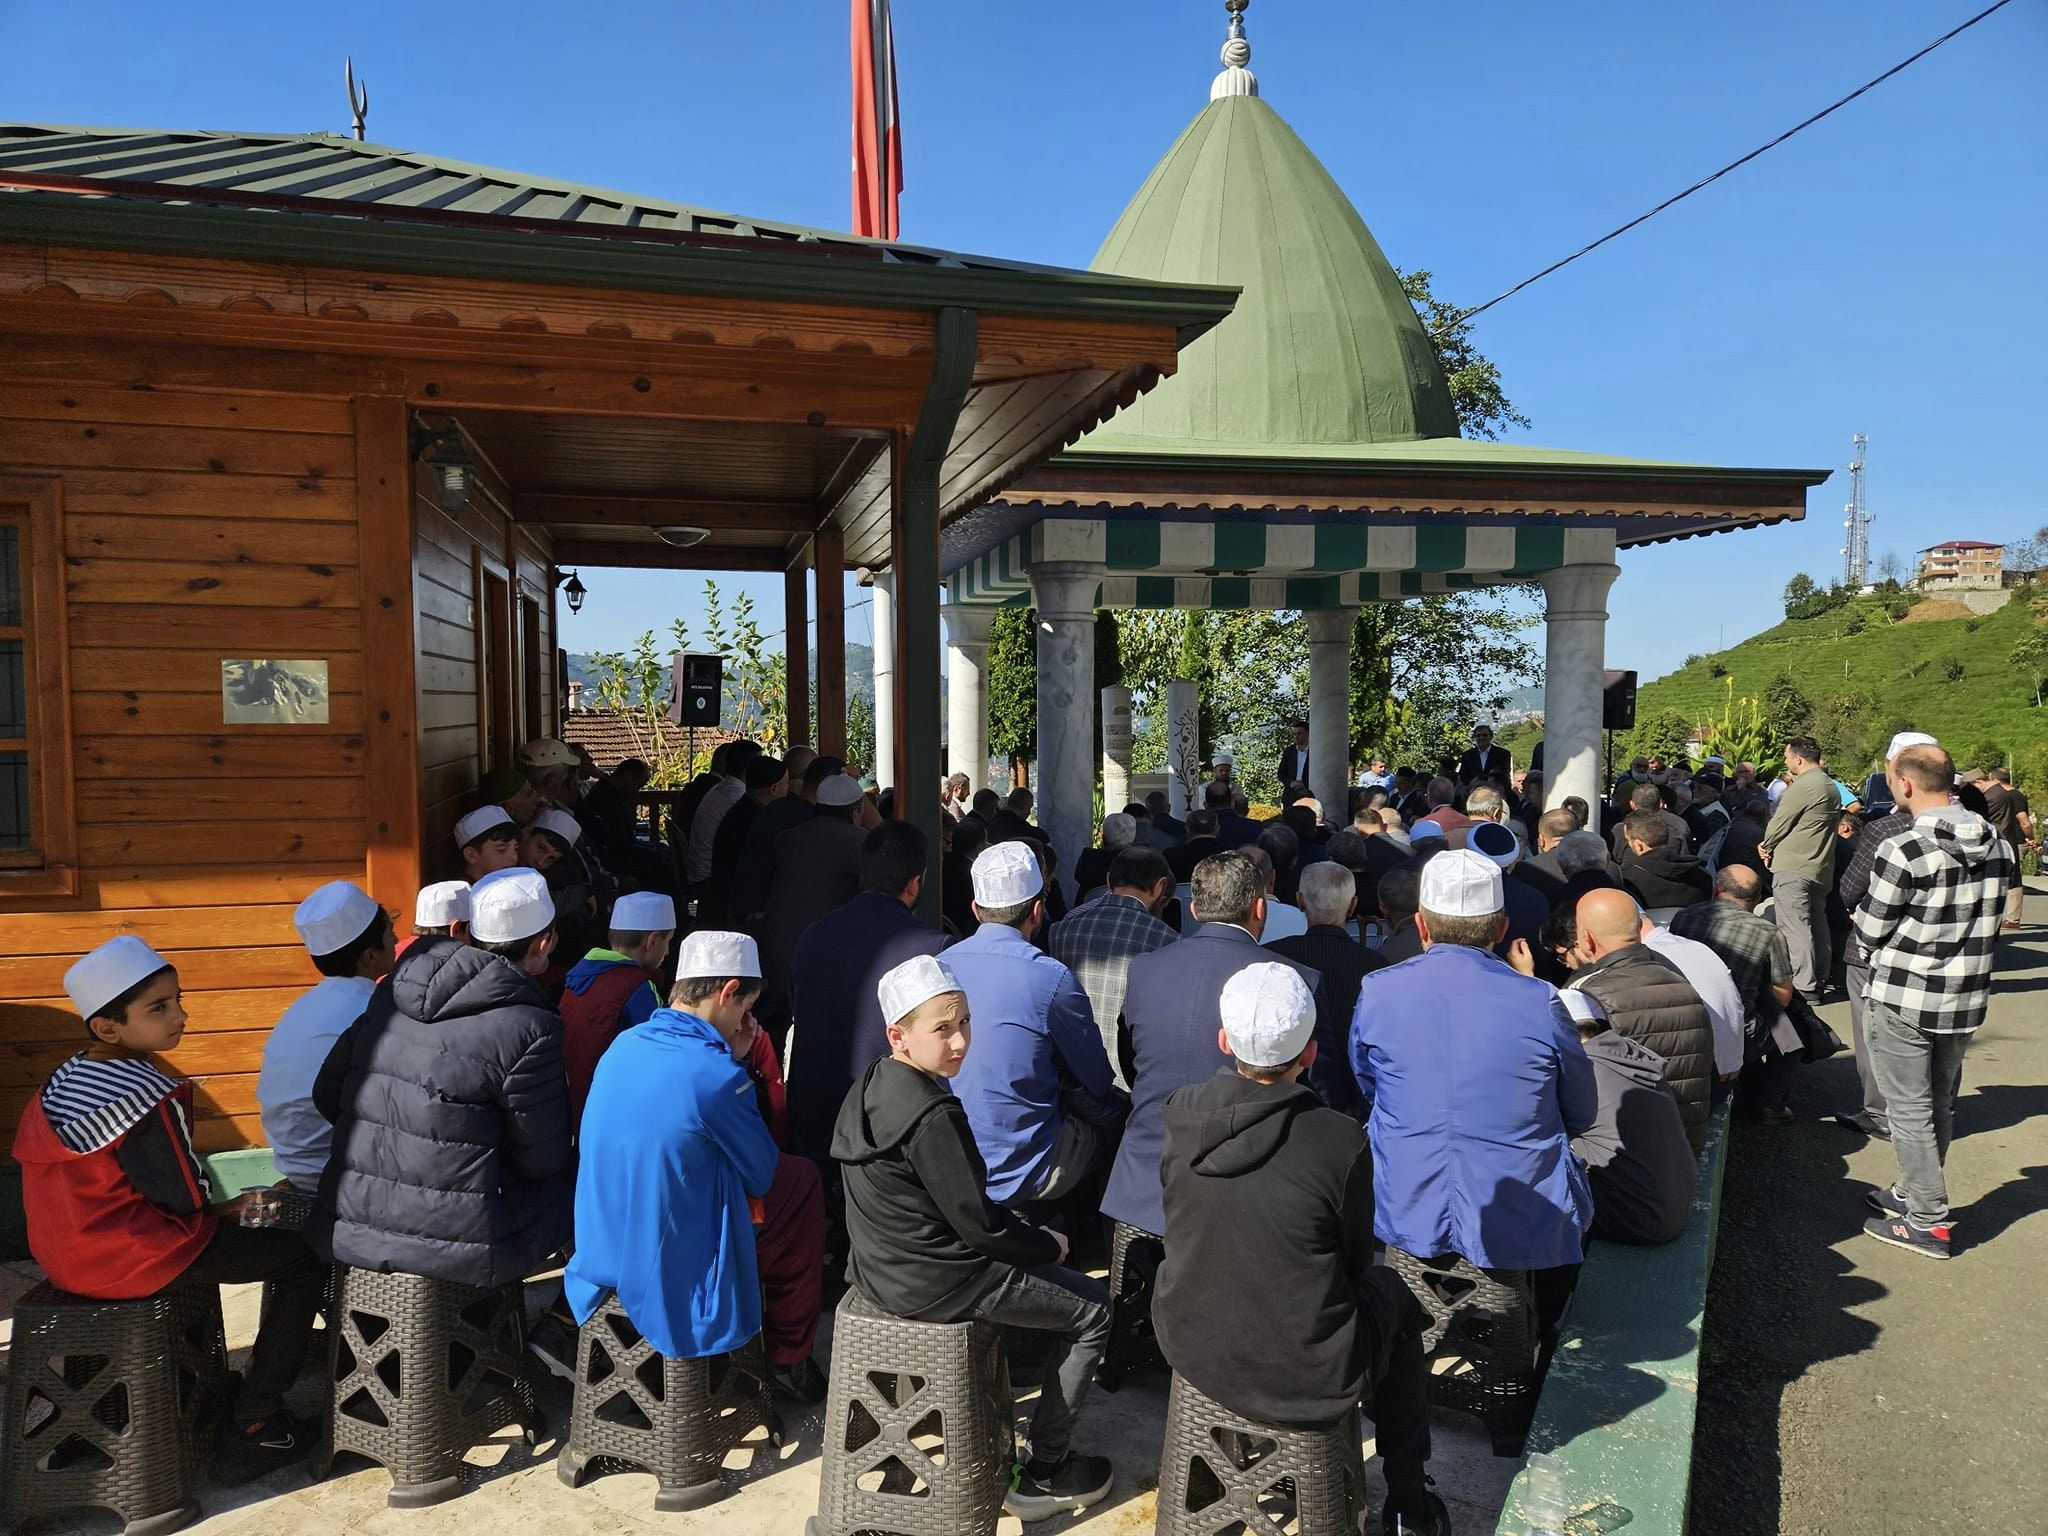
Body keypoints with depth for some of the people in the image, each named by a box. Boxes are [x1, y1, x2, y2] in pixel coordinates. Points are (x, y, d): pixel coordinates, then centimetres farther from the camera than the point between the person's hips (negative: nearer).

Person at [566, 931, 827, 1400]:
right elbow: (763, 1176, -10)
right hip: (671, 1276, -8)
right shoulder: (716, 1075, -24)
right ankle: (787, 1358, 22)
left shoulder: (624, 1046, -1)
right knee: (802, 1180, 12)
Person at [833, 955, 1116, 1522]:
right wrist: (1048, 1243, -5)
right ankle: (1044, 1473, 17)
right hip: (935, 1283, -9)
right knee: (1092, 1310, 8)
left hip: (881, 1266, 9)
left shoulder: (868, 1087, 0)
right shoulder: (932, 1115, -28)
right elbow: (977, 1223, -22)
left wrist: (1018, 1230, 11)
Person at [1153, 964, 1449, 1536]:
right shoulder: (1340, 1140, -22)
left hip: (1191, 1347, 4)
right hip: (1307, 1379, -4)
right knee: (1390, 1291, 25)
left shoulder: (1180, 1114, -11)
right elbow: (1355, 1258, -5)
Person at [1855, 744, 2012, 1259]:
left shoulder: (1903, 850, -21)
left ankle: (1927, 1221, 9)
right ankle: (1913, 1193, 34)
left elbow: (1872, 928, -13)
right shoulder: (1998, 847, 0)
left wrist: (1862, 915, 8)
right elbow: (1990, 920, 10)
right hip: (1966, 998, 7)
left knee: (1910, 1110, 4)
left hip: (1903, 998, -7)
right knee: (1940, 1104, 19)